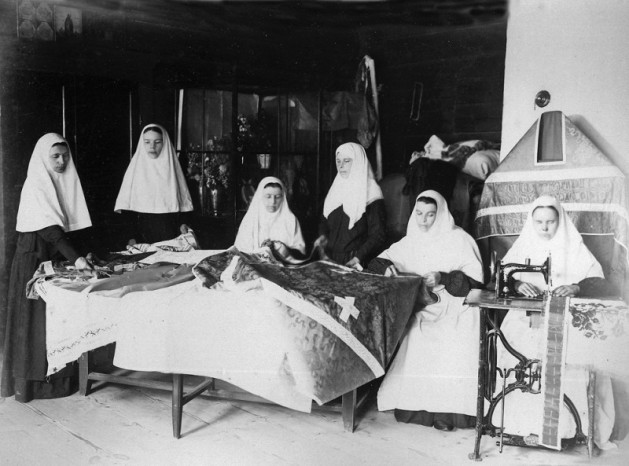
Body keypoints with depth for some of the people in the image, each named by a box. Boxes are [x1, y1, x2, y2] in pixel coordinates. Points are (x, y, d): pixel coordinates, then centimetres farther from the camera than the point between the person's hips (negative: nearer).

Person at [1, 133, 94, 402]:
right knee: (36, 316, 0)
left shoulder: (67, 181, 8)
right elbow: (49, 228, -25)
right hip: (34, 256, -7)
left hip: (59, 254, 7)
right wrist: (75, 258, -34)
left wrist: (80, 254, 1)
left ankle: (59, 374, 19)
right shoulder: (35, 186, -14)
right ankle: (32, 380, 9)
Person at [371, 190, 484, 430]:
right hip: (420, 309, 4)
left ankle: (448, 410, -14)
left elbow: (475, 277, -7)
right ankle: (413, 405, -9)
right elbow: (378, 262, 14)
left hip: (453, 309, -4)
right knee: (414, 348, -20)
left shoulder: (458, 239, 0)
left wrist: (443, 279, -20)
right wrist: (387, 267, -8)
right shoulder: (410, 241, 12)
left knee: (450, 349, -25)